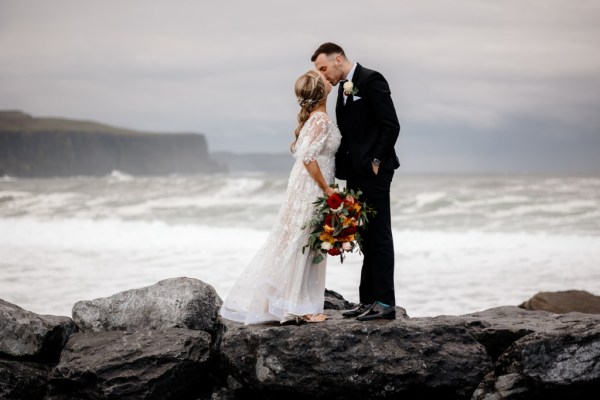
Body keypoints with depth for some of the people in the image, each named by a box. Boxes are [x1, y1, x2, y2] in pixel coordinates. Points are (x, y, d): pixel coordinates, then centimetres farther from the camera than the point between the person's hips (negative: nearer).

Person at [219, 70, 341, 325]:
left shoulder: (313, 118, 11)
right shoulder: (321, 120, -17)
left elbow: (297, 148, 19)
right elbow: (308, 157, -24)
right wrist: (327, 189, -18)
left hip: (306, 188, 9)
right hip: (310, 189, -9)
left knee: (297, 245, 11)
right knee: (300, 245, -5)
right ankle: (296, 307, 0)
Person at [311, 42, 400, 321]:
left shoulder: (371, 80, -10)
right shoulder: (344, 88, 16)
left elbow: (391, 126, -15)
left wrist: (376, 162, -16)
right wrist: (341, 168, 6)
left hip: (374, 172, -9)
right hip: (355, 173, 9)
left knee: (378, 236, -7)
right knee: (366, 238, 10)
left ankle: (385, 303, -4)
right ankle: (369, 301, 15)